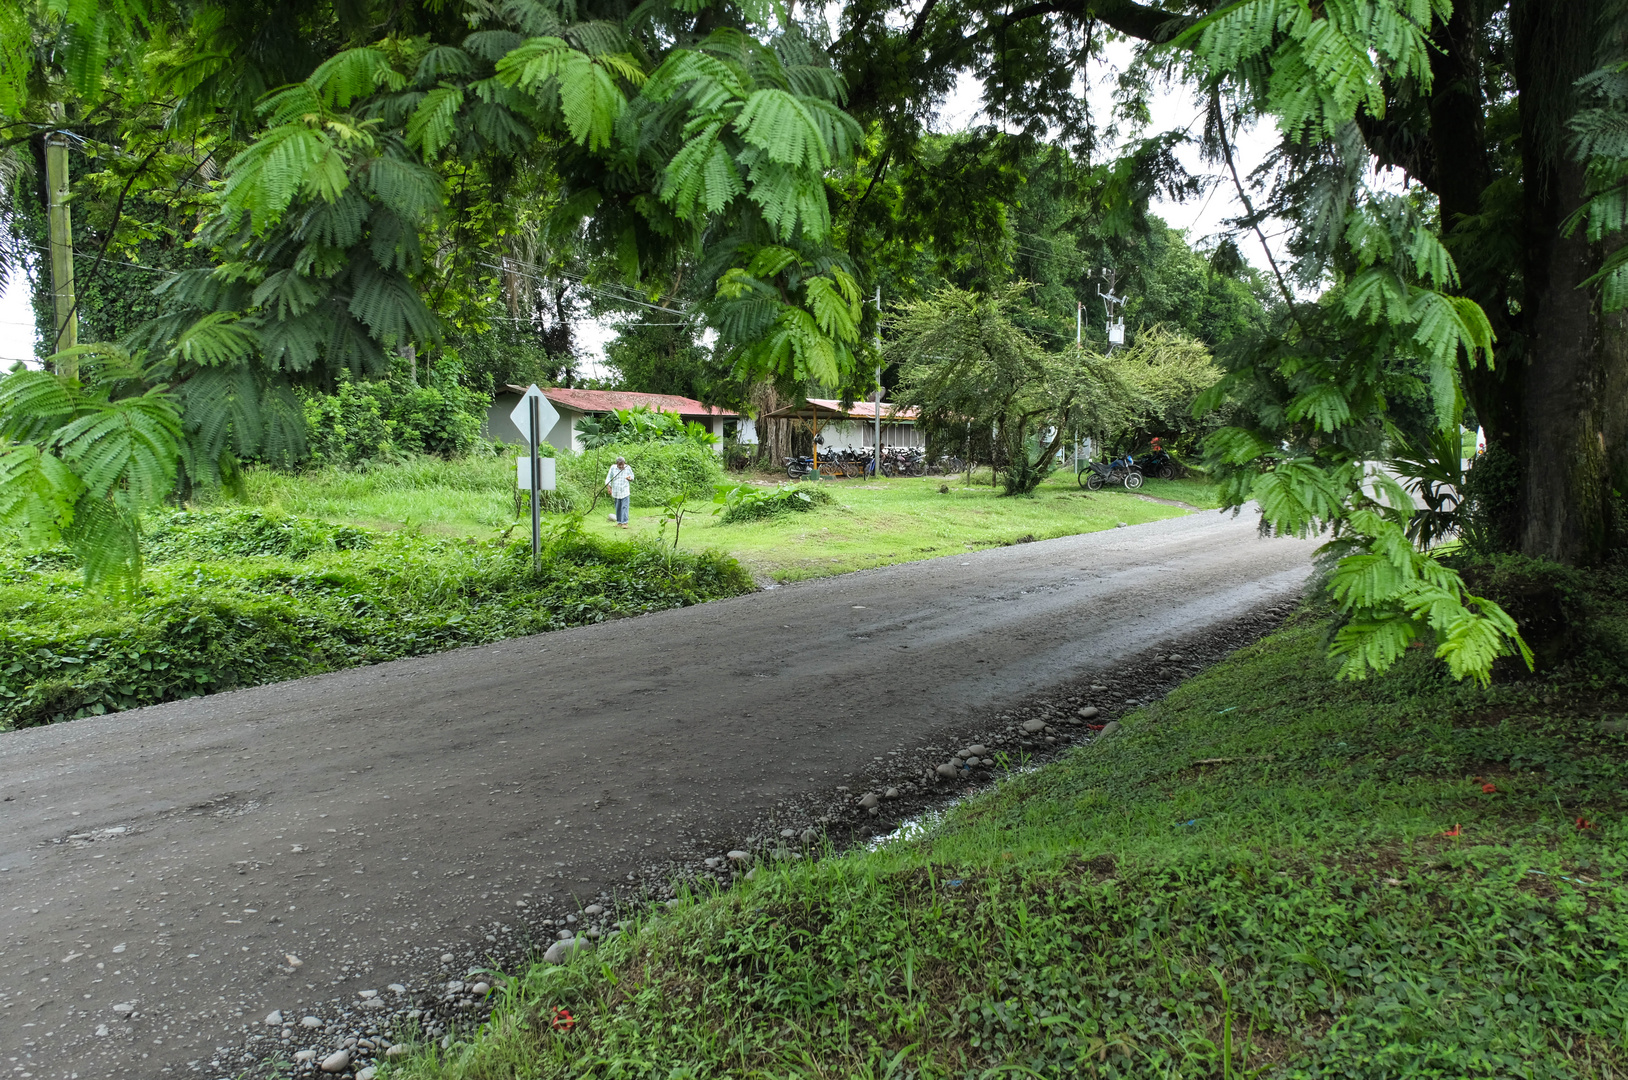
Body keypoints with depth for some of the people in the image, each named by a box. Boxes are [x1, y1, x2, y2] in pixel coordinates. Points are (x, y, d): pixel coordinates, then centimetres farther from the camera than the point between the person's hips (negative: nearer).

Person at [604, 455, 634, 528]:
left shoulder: (627, 468, -2)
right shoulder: (613, 468, -1)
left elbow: (632, 476, 10)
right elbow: (608, 477, 2)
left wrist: (630, 478, -14)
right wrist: (608, 487, -9)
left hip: (625, 492, -2)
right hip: (616, 491, 2)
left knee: (624, 507, -10)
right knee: (618, 508, 8)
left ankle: (624, 522, -12)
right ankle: (619, 522, 18)